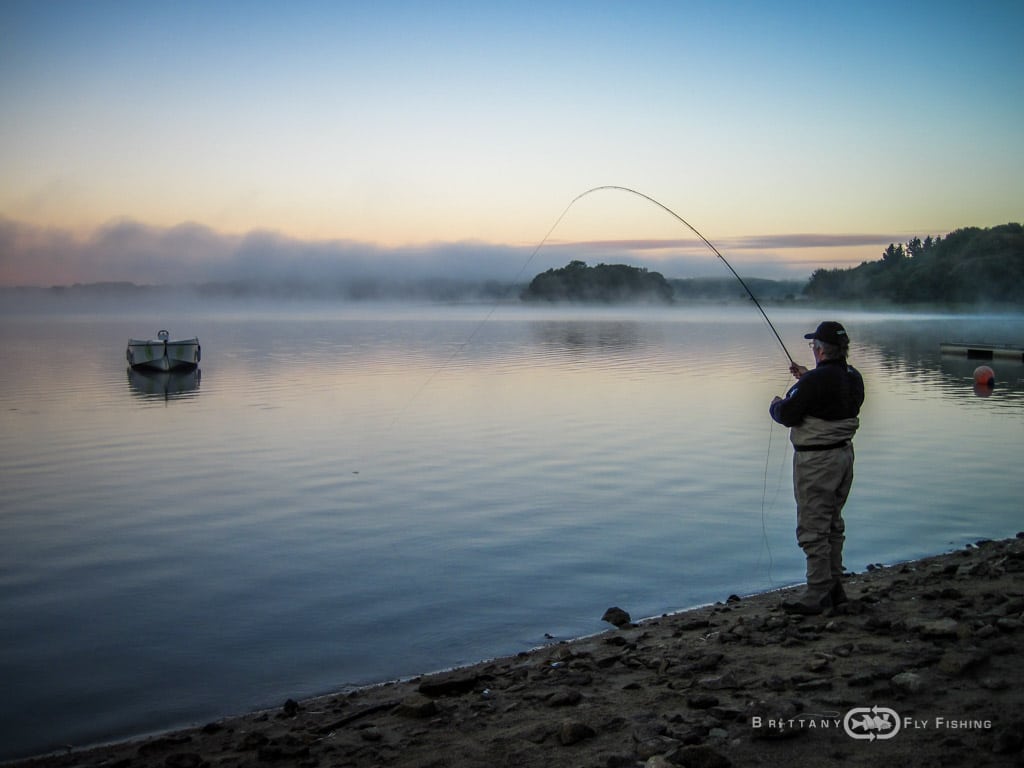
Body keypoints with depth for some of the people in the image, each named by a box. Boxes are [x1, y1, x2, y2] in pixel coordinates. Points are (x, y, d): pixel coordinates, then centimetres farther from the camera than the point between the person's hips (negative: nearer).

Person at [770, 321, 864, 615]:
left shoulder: (816, 380, -22)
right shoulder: (853, 377, 6)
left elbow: (787, 415, -20)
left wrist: (775, 404, 2)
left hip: (816, 461, -9)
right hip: (844, 455, 9)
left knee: (813, 530, -3)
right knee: (833, 524, 19)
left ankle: (817, 596, 1)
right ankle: (834, 588, 27)